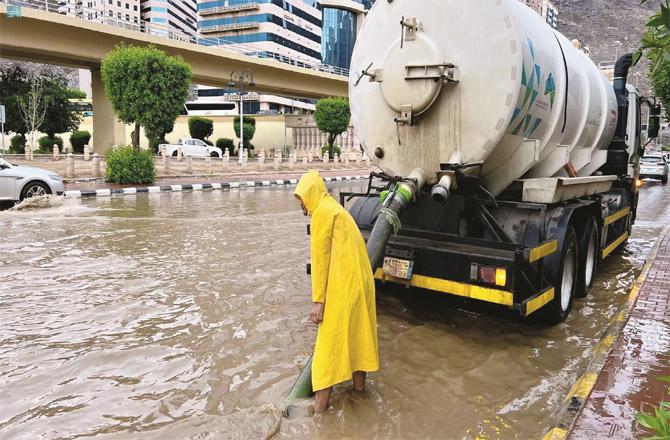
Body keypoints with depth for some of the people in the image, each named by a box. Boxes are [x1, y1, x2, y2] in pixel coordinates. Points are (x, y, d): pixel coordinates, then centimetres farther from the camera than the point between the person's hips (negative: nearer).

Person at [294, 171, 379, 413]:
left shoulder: (322, 212, -9)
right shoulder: (334, 208, 20)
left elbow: (320, 257, -14)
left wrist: (318, 300, -13)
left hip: (343, 285, -9)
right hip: (361, 280, 9)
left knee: (330, 340, -2)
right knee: (358, 331, 19)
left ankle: (321, 400, 6)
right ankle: (359, 382, 34)